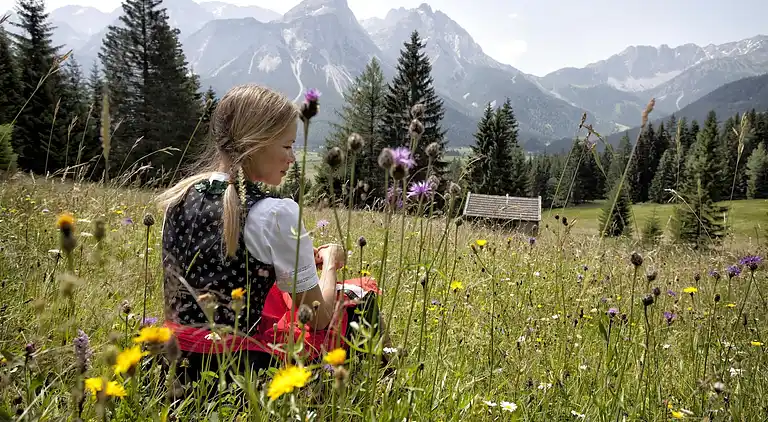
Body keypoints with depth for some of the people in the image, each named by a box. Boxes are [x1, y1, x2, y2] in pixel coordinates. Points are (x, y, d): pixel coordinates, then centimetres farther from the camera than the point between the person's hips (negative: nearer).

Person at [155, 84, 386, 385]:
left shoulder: (179, 196, 0)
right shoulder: (276, 213, -19)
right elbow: (319, 317, -11)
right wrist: (330, 261, 8)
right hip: (243, 370, -6)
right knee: (361, 293, 15)